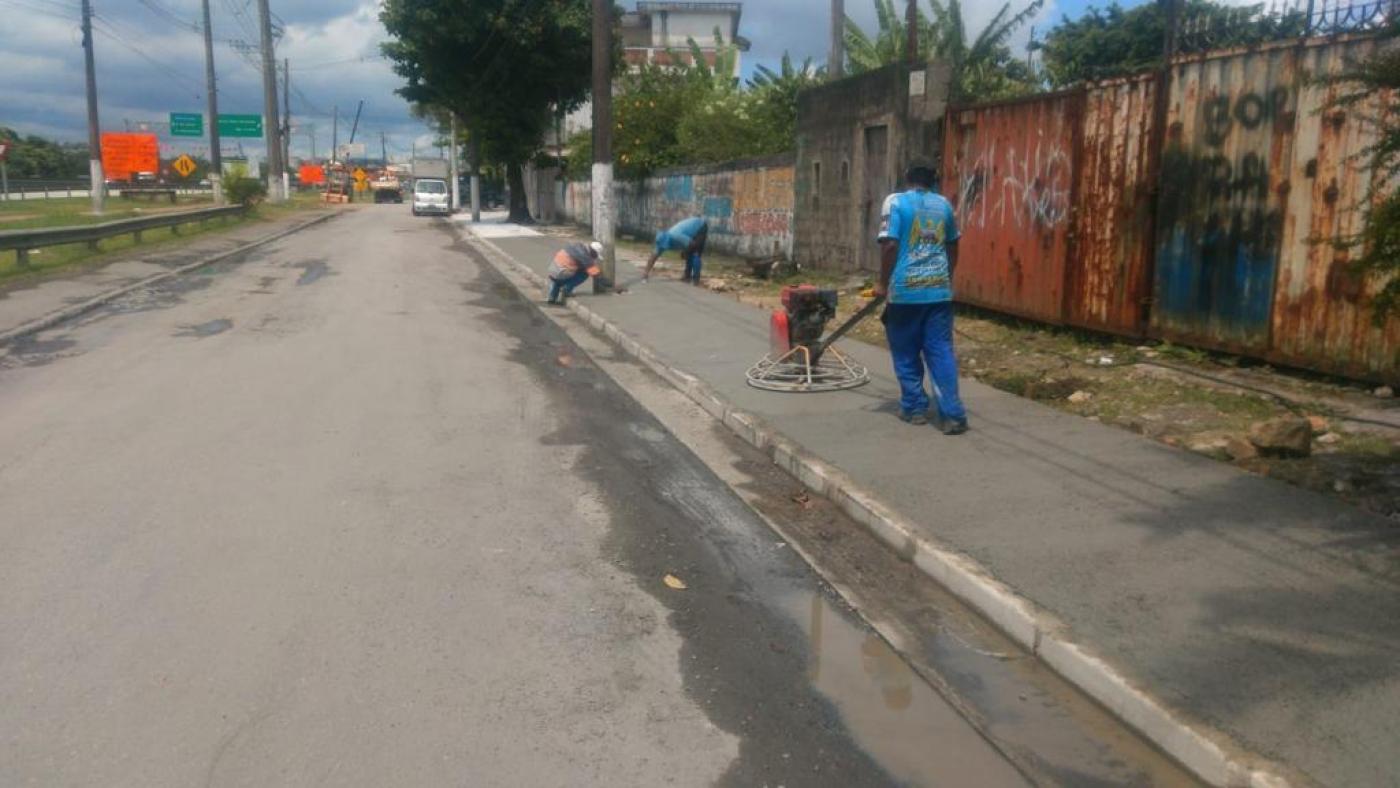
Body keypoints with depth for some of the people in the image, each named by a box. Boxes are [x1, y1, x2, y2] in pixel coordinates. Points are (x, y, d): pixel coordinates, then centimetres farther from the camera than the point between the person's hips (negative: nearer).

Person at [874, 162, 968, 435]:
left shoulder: (895, 201, -3)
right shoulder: (944, 204, 12)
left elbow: (890, 245, -12)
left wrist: (883, 283, -3)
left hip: (905, 289, -4)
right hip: (939, 289, 4)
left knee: (906, 353, 11)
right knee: (941, 351, 4)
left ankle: (914, 407, 19)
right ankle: (953, 414, -1)